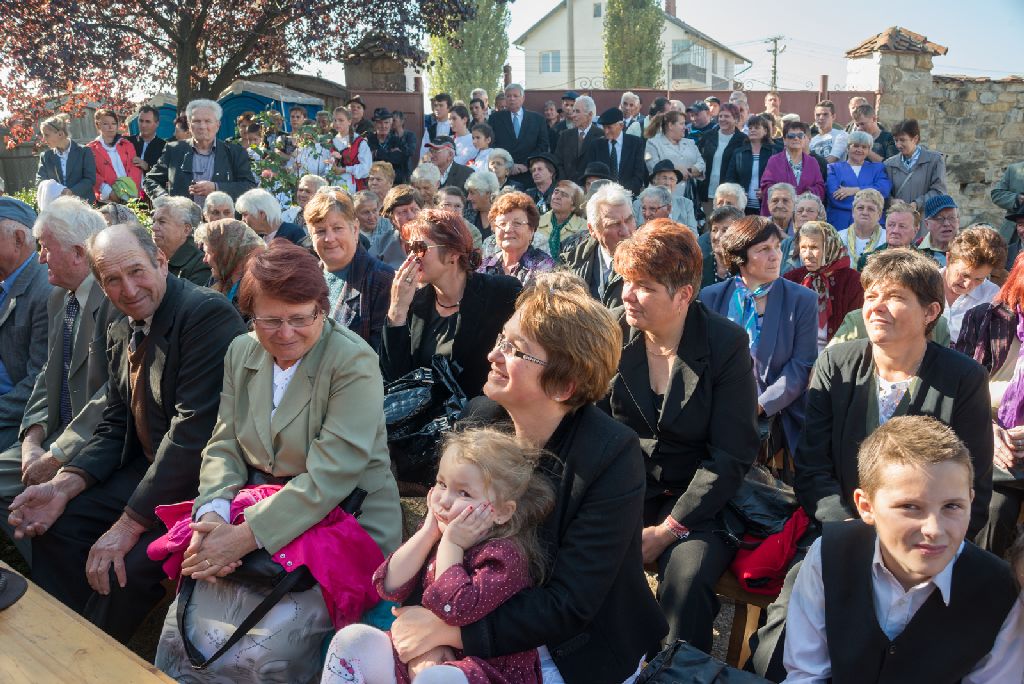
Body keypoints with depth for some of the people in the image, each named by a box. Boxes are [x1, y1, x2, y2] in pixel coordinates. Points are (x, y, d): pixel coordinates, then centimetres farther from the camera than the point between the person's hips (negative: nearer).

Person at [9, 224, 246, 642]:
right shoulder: (121, 333, 9)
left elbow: (194, 429, -25)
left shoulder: (208, 313, -21)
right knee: (55, 526, 3)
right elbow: (115, 425, 12)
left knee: (131, 564, -23)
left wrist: (130, 523, -23)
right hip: (148, 465, 9)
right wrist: (65, 485, -6)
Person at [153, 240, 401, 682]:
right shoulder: (241, 352, 6)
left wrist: (245, 537, -25)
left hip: (342, 526, -5)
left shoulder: (354, 362, -14)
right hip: (256, 507, 5)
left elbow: (329, 476, -20)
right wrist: (213, 513, -13)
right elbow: (224, 446, 6)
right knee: (190, 621, -12)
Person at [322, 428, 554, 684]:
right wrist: (428, 532, -10)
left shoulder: (504, 556, -17)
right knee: (352, 639, -5)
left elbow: (456, 608, -30)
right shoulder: (434, 534, 6)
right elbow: (391, 587, -2)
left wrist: (449, 545, -21)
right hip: (421, 657, 8)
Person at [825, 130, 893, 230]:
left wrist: (855, 190, -13)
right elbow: (835, 196, -5)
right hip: (841, 223, -1)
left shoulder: (877, 168, 19)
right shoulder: (834, 168, 12)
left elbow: (884, 189, -1)